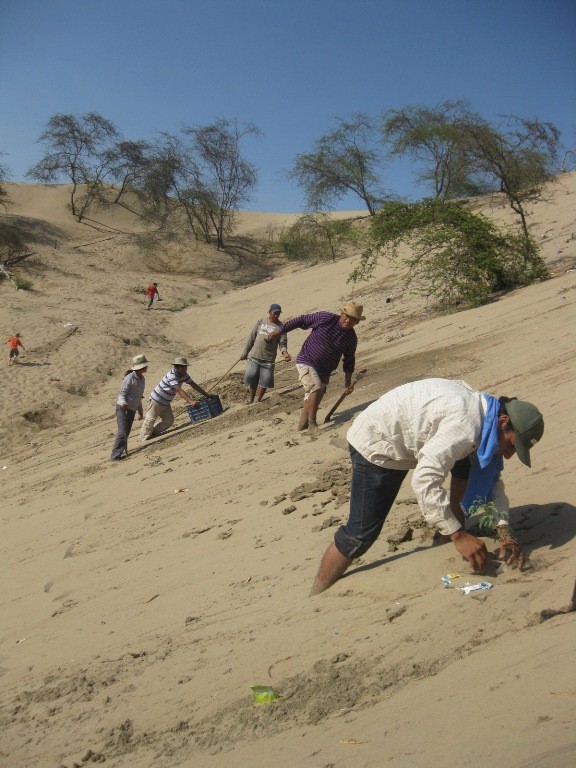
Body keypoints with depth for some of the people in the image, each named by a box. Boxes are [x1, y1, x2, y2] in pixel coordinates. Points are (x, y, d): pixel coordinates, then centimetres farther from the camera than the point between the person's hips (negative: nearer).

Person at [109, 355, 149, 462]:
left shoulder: (142, 379, 12)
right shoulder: (129, 378, -14)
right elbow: (121, 394, -12)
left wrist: (140, 411, 27)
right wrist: (123, 402, -35)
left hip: (132, 410, 7)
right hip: (122, 408, -7)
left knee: (126, 433, 11)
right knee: (122, 433, -15)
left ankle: (122, 453, 22)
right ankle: (114, 456, -14)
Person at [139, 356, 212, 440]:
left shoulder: (183, 374, -2)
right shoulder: (172, 375, -29)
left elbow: (194, 385, 2)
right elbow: (179, 390, -38)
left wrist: (206, 395, -2)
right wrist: (190, 401, -46)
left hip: (166, 403, 9)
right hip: (157, 400, -9)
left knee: (169, 421, 7)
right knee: (150, 419, 0)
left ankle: (153, 434, 20)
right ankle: (143, 438, 13)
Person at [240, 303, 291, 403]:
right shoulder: (262, 321, 5)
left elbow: (282, 343, -5)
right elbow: (252, 337, 10)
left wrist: (285, 353, -27)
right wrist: (245, 352, 11)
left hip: (268, 359, -2)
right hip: (254, 356, 2)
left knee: (265, 381, -2)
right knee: (251, 378, 4)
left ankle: (258, 401, 16)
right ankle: (251, 400, 22)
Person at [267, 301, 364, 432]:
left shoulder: (351, 338, -2)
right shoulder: (325, 318, -13)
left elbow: (349, 361, 10)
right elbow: (301, 320, -4)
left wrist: (348, 382, 4)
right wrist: (279, 330, -2)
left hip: (324, 372, 5)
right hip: (306, 362, -5)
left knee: (312, 398, 11)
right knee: (316, 388, -25)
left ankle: (303, 424, 29)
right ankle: (312, 424, -17)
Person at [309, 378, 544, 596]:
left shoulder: (485, 414, -3)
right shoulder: (466, 426, -33)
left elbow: (491, 479, 4)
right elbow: (424, 481, -41)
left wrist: (504, 531, -7)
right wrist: (458, 535, -37)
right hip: (376, 446, -9)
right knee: (360, 534, -9)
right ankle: (315, 599, 4)